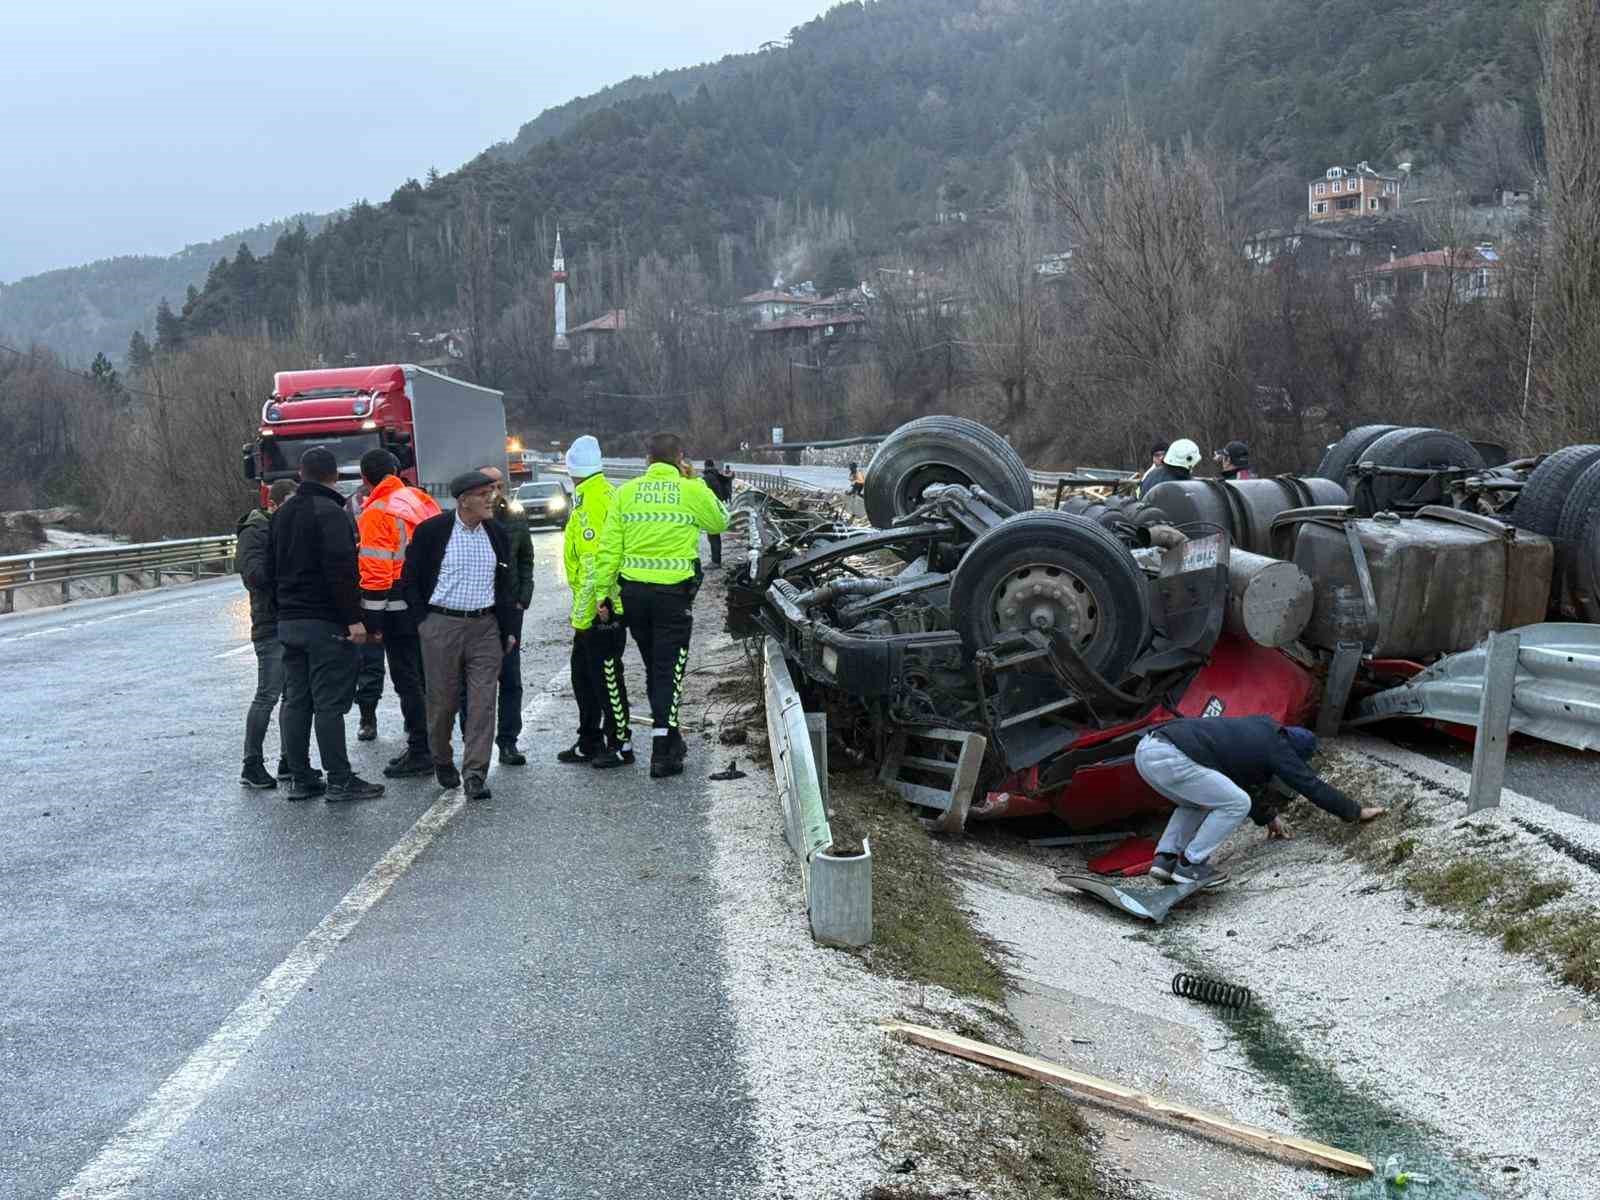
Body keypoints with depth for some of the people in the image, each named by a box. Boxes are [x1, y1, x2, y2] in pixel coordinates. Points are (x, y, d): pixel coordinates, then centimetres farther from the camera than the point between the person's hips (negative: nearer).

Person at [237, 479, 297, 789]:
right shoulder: (255, 533, -9)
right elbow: (255, 576, -21)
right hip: (272, 625, -8)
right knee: (268, 695, -6)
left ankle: (290, 761, 19)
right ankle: (252, 765, 1)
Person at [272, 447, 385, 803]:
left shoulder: (283, 514, 15)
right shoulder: (330, 513, -13)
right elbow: (341, 571, -20)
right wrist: (353, 618, -19)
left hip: (288, 621, 8)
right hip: (326, 624, -8)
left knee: (296, 700, 9)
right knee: (329, 703, -6)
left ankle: (300, 779, 13)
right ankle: (339, 781, -3)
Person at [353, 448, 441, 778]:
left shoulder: (376, 513, -13)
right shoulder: (420, 499, 8)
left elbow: (375, 573, -17)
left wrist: (372, 621, -14)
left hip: (400, 608, -7)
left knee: (407, 680, -1)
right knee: (426, 675, 17)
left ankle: (419, 751, 2)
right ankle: (434, 743, 25)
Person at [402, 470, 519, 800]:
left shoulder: (496, 534, 9)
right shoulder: (431, 531, -4)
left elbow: (505, 584, 17)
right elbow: (410, 579, 3)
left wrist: (509, 629, 12)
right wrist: (423, 619, -2)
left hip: (485, 627, 3)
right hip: (441, 626, -3)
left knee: (483, 701, -4)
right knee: (442, 700, 6)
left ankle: (475, 774, -3)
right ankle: (442, 762, 28)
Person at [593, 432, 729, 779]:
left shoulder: (626, 492, 3)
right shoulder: (691, 491, -4)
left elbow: (609, 546, 0)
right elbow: (719, 522, 14)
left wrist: (603, 589, 4)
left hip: (633, 591, 4)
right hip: (673, 592, -3)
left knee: (653, 668, 18)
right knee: (669, 671, 1)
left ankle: (670, 740, 30)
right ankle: (661, 752, -5)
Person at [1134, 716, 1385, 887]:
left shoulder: (1259, 729, 30)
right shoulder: (1277, 748, 6)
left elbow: (1242, 779, 41)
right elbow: (1313, 785, 12)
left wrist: (1267, 816, 50)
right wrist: (1356, 812, 22)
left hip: (1146, 748, 9)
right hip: (1171, 758, -9)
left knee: (1198, 803, 30)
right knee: (1236, 805, -1)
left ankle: (1165, 859, 16)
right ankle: (1190, 866, 1)